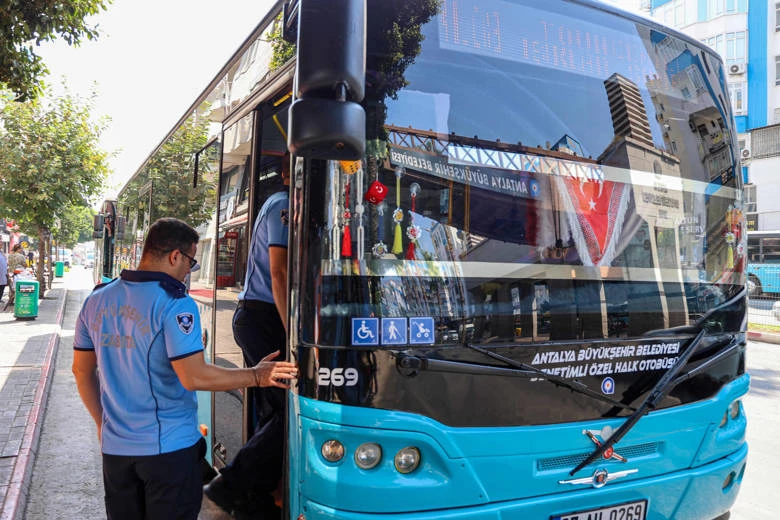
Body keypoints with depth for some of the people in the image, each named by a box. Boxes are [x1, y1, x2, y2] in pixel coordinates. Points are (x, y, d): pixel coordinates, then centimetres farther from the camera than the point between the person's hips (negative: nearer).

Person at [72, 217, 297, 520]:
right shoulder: (174, 303, -17)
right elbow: (194, 377, -21)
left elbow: (82, 371, 13)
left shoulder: (96, 300, 5)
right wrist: (256, 376, -12)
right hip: (169, 448, -6)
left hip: (115, 447, 6)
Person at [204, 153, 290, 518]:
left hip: (252, 316, 10)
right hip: (265, 318, -10)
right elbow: (280, 274, -19)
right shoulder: (285, 206, -10)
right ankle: (232, 484, -3)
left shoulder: (277, 205, 21)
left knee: (270, 412, 11)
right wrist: (293, 335, -22)